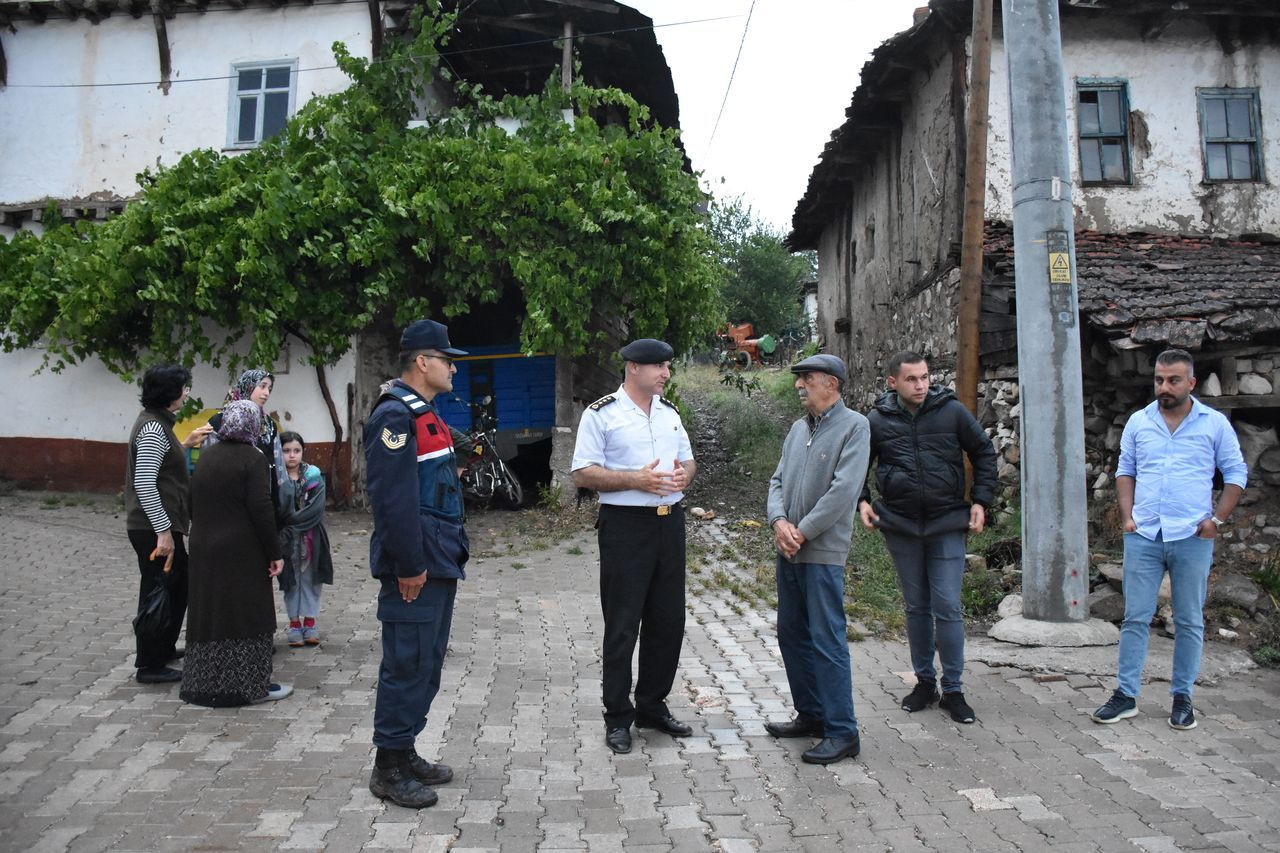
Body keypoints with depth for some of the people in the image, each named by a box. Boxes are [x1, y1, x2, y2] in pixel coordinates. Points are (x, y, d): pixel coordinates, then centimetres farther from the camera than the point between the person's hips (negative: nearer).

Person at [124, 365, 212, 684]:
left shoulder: (157, 421, 12)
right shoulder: (153, 427, -18)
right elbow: (144, 483, -25)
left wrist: (186, 444, 18)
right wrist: (163, 531, -24)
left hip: (161, 525, 10)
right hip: (154, 528, -10)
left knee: (179, 585, 22)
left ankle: (164, 649, 37)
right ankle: (150, 666, 13)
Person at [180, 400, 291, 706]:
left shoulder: (207, 456, 9)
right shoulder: (251, 458, -12)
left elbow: (193, 503, 13)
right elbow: (261, 510, -16)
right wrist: (274, 552, -11)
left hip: (204, 550, 7)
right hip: (242, 553, -6)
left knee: (210, 613, 13)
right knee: (246, 615, 2)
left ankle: (205, 684, 22)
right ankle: (250, 684, 8)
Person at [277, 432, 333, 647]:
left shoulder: (314, 476, 0)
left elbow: (316, 508, -11)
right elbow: (278, 510, -16)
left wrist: (292, 520, -17)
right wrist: (284, 483, -26)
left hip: (311, 539, 1)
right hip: (286, 540, -1)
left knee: (310, 579, 8)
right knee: (291, 581, 8)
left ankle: (309, 622, 19)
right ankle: (294, 623, 18)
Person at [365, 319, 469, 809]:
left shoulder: (426, 414, 17)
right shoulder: (395, 415, -15)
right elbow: (392, 498, -22)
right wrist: (409, 567, -21)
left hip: (440, 562, 10)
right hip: (417, 566, -10)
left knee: (427, 662, 16)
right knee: (407, 664, -1)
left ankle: (407, 753, 29)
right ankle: (389, 768, 12)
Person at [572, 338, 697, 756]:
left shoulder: (669, 412, 14)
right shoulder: (602, 413, -5)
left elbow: (688, 459, 22)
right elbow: (583, 474, -9)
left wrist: (685, 474, -2)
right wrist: (636, 479, -19)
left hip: (669, 523, 6)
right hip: (625, 526, -6)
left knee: (668, 622, 12)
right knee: (622, 626, 0)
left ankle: (652, 706, 27)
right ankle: (617, 717, 13)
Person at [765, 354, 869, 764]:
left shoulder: (853, 425, -8)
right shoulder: (798, 428, 14)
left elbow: (844, 489, -17)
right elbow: (778, 480, 12)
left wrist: (802, 532, -15)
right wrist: (779, 521, -7)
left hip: (823, 551, -8)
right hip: (788, 550, 8)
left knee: (827, 641, -5)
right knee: (792, 635, 15)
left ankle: (842, 733, 5)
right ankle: (811, 714, 29)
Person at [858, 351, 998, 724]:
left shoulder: (952, 411, -3)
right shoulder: (877, 420, -1)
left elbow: (985, 453, 8)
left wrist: (981, 501, 0)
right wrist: (862, 500, -1)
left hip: (947, 525, -1)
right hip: (900, 525, 1)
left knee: (948, 608, -2)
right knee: (916, 607, 12)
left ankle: (953, 689, 12)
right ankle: (924, 682, 26)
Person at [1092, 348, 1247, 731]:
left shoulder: (1215, 423, 2)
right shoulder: (1138, 421, 7)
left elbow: (1236, 473, 5)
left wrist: (1217, 519, -5)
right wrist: (1127, 515, 2)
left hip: (1192, 538, -1)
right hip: (1143, 536, 1)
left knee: (1189, 622, 8)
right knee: (1135, 618, 4)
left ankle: (1182, 698, 19)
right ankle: (1126, 695, 10)